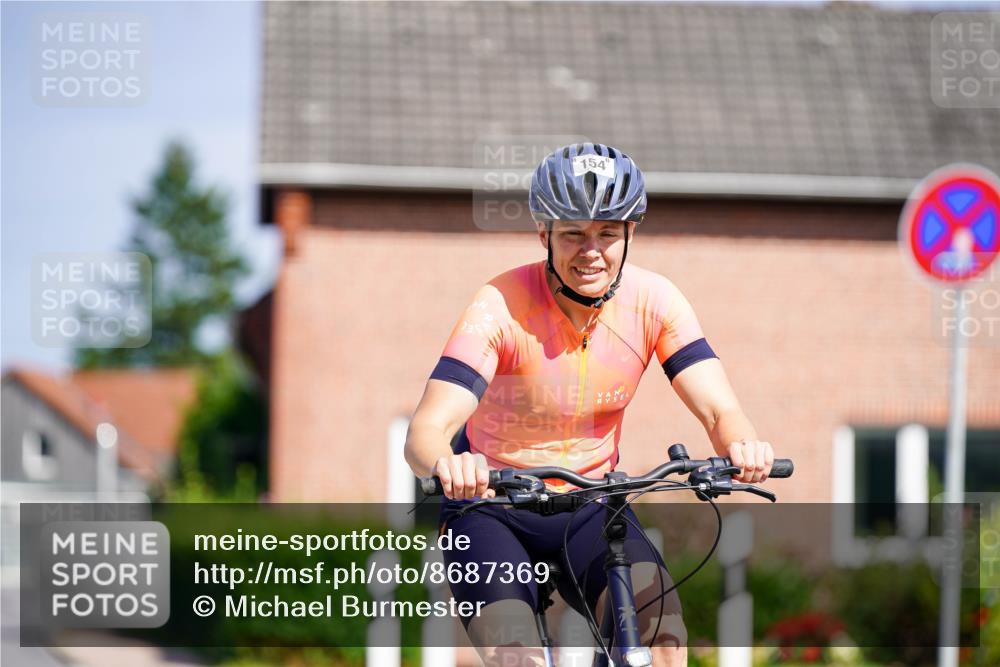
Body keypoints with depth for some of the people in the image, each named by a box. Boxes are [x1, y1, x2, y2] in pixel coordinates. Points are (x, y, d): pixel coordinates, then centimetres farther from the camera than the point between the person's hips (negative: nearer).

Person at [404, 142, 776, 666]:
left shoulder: (653, 300, -12)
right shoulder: (501, 306, -22)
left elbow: (720, 411, -18)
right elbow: (425, 433, -31)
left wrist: (742, 444, -42)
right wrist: (446, 464, -55)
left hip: (590, 506, 2)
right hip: (493, 507, -2)